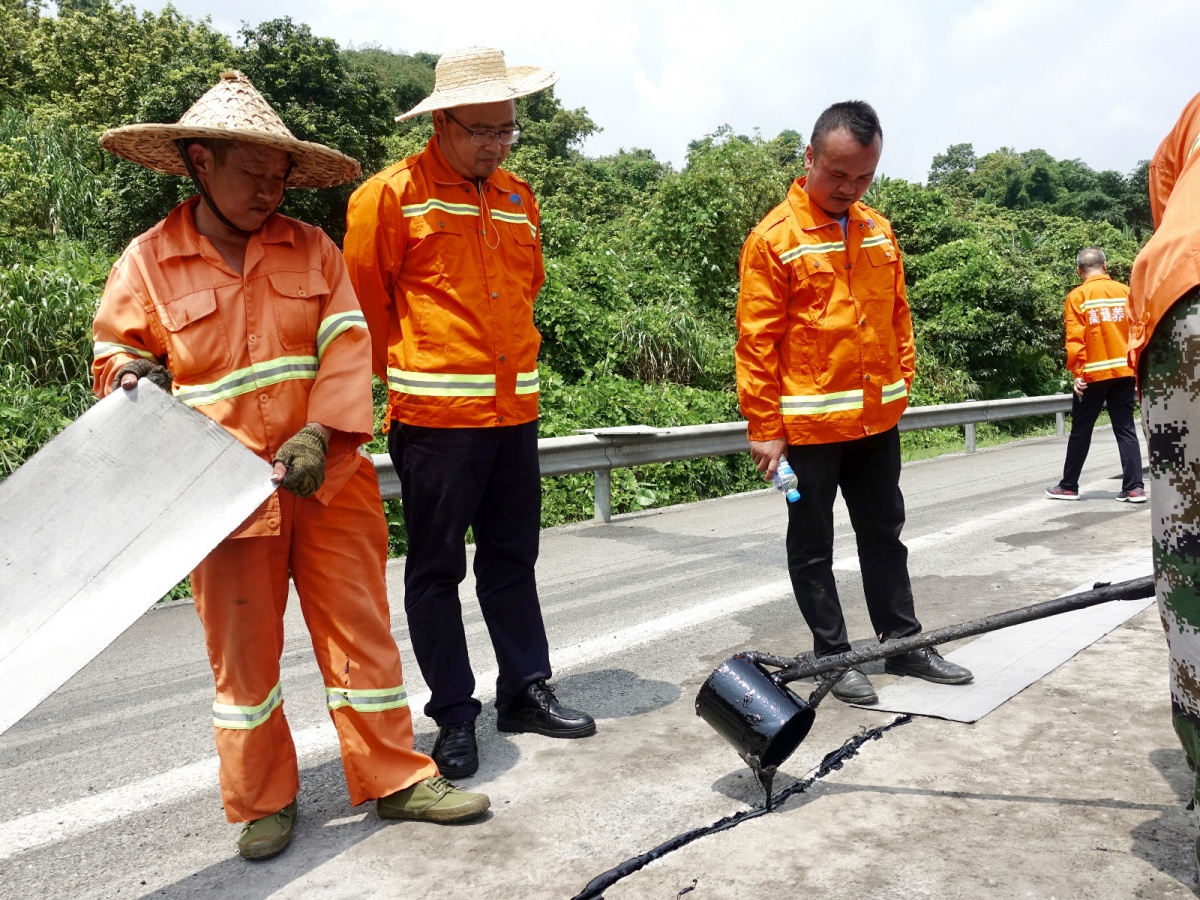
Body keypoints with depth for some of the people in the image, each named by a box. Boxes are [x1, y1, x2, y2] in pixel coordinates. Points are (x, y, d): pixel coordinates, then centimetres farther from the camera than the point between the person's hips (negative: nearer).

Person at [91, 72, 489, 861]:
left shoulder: (312, 248, 4)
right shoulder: (148, 261, 1)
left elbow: (347, 345, -4)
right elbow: (118, 352, 14)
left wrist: (321, 433, -17)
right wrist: (131, 376, -10)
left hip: (328, 481, 2)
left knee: (361, 630, 8)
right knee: (244, 651, 10)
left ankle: (395, 779, 23)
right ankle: (263, 802, 29)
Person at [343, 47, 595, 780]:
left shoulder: (518, 198, 12)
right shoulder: (391, 196, -7)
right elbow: (366, 300, -4)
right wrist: (410, 368, 4)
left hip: (515, 410, 6)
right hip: (435, 415, -6)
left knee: (512, 558, 14)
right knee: (437, 569, 4)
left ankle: (526, 690, 27)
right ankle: (454, 714, 16)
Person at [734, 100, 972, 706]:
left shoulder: (879, 231, 8)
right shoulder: (775, 238, -10)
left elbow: (897, 315, 16)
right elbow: (756, 340, -12)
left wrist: (902, 383, 12)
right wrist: (764, 427, -13)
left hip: (877, 420, 6)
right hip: (808, 423, -6)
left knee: (885, 535, 16)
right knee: (813, 545, 7)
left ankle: (902, 642, 30)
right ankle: (833, 655, 20)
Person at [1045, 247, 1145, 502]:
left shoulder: (1077, 296, -5)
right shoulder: (1124, 291, 5)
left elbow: (1075, 339, -11)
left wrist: (1078, 373, -9)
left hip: (1093, 374, -3)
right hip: (1124, 371, 3)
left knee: (1081, 431, 7)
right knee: (1125, 429, 6)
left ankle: (1069, 486, 15)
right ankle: (1134, 488, 1)